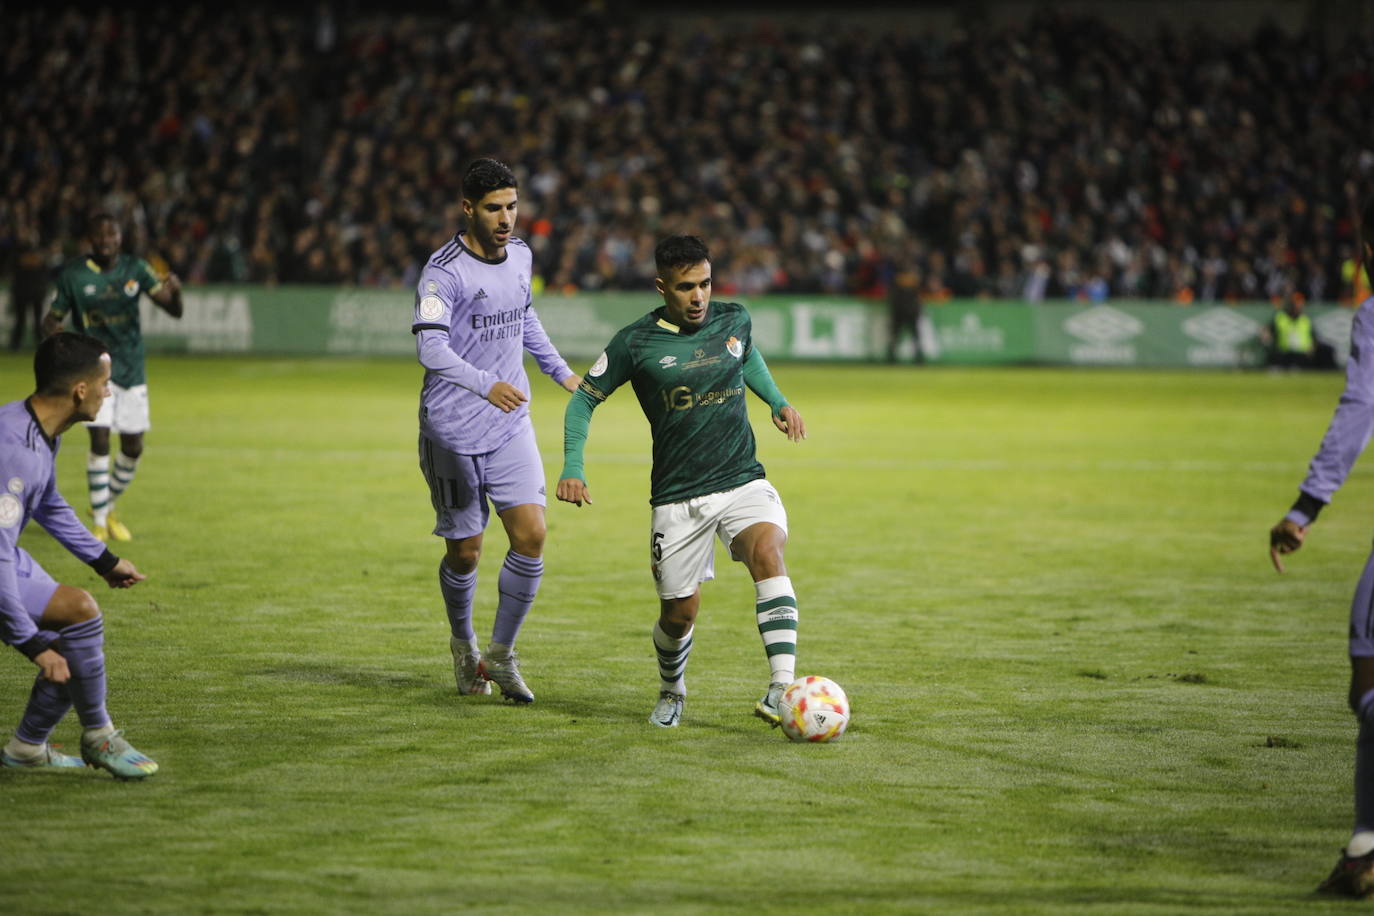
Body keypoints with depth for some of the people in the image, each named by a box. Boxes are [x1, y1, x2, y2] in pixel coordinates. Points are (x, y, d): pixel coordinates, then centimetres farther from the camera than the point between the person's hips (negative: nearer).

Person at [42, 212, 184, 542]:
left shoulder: (135, 269, -1)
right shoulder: (73, 275, -6)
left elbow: (174, 310, -4)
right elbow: (51, 319, 2)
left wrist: (175, 291, -27)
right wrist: (57, 333, -23)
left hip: (132, 369, 3)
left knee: (133, 447, 4)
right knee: (100, 440, -16)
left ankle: (108, 507, 29)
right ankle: (98, 522, -4)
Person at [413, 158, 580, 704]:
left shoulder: (519, 256, 7)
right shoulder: (444, 271, -16)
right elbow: (430, 347, -30)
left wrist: (561, 372, 31)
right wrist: (487, 385, -44)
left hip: (511, 425, 5)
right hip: (453, 432, -5)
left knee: (530, 536, -9)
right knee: (464, 552, 4)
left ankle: (501, 655, 6)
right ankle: (463, 643, 33)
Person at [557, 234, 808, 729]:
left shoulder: (734, 320, 3)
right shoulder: (635, 343, -6)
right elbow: (585, 398, 5)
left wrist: (778, 402, 12)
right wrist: (572, 466, -7)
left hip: (742, 482, 1)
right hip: (677, 498, -1)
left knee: (767, 551, -29)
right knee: (680, 612, 4)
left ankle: (782, 687, -38)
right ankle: (671, 692, 39)